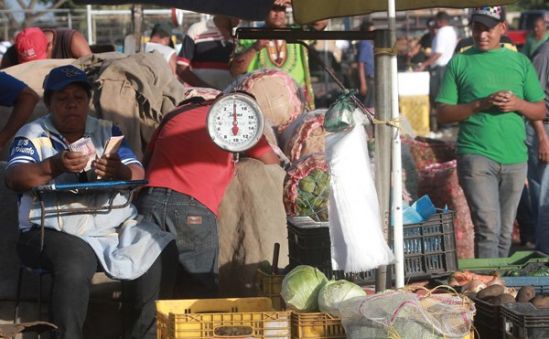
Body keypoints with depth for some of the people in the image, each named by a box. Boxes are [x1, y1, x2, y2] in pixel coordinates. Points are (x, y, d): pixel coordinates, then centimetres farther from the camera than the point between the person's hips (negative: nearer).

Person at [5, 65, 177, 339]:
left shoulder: (107, 131, 17)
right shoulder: (32, 135, 7)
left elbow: (138, 174, 4)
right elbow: (14, 179, -11)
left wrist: (121, 172, -22)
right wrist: (55, 166, -30)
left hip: (117, 225, 4)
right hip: (55, 230, -4)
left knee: (161, 252, -19)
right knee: (75, 263, -35)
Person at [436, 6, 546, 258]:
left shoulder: (520, 62, 12)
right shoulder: (459, 63, 5)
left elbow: (540, 112, 13)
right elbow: (443, 113, 2)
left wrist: (518, 104, -8)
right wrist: (482, 104, -12)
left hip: (515, 159, 3)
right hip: (476, 155, -3)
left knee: (505, 233, 9)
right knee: (488, 228, -15)